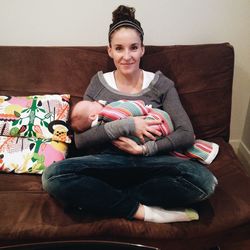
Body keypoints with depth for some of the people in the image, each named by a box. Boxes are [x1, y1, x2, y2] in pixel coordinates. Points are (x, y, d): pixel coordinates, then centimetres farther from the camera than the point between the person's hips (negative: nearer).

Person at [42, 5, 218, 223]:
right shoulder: (98, 84, 6)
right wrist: (126, 126, -16)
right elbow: (80, 140, -5)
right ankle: (143, 211, -19)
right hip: (107, 163, 0)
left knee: (203, 179, -29)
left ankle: (101, 197, -18)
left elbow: (186, 134, -5)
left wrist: (145, 149, -17)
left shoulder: (161, 84, 5)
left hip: (150, 165, 0)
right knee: (54, 175, -28)